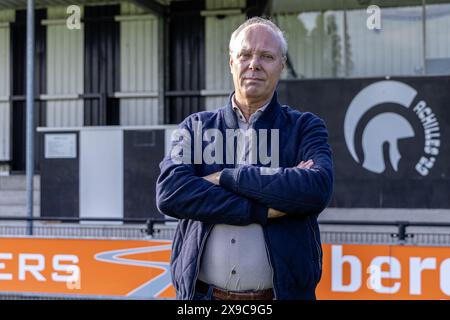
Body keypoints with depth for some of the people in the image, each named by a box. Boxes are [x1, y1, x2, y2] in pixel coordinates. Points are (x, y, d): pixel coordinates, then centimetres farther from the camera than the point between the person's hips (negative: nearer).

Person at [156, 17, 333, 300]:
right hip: (201, 294, 1)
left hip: (283, 291, -1)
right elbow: (169, 193, -11)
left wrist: (227, 178, -15)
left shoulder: (305, 128, 3)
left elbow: (318, 188, -17)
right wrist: (264, 210, -17)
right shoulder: (197, 127, 6)